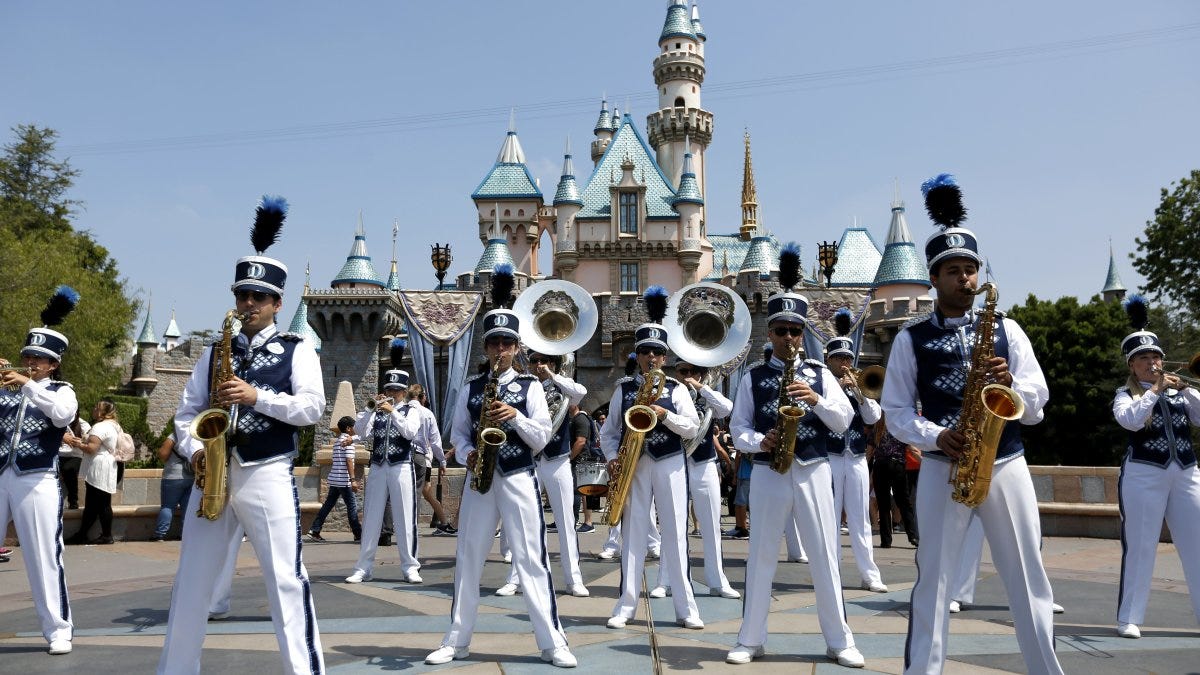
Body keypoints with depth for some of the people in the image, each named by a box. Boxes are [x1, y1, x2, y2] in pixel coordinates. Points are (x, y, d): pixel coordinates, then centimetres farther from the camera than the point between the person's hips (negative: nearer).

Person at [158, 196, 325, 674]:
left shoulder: (297, 350, 4)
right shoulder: (214, 353, 15)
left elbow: (312, 408, -7)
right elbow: (186, 413, 13)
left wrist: (257, 397, -17)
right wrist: (194, 451, -6)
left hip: (268, 475, -4)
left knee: (286, 581, -6)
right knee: (190, 583, 10)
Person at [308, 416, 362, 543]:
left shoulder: (337, 441, 16)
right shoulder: (349, 441, -11)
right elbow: (349, 461, -19)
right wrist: (353, 480, -21)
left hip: (334, 479, 9)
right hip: (344, 480, -8)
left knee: (328, 504, 11)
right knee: (352, 506, -2)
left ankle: (315, 530, 9)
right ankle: (358, 535, 2)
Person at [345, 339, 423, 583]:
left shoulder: (411, 411, 5)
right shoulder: (376, 413, 11)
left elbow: (410, 432, -14)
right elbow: (360, 431, -4)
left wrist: (393, 411, -19)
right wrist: (370, 408, -14)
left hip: (401, 469, -3)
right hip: (377, 468, 3)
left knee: (405, 518, -1)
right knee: (371, 518, 5)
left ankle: (410, 567, 5)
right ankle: (363, 568, 10)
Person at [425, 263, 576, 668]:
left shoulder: (531, 387, 1)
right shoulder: (471, 388, 9)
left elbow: (542, 439, -2)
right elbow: (457, 433, 13)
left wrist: (515, 418, -18)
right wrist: (468, 453, -7)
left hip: (519, 479, -3)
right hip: (479, 480, 3)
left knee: (532, 560, -4)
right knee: (468, 559, 7)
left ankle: (553, 643, 1)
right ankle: (457, 641, 18)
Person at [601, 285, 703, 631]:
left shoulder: (677, 389, 5)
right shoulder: (624, 388, 8)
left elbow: (692, 428, -2)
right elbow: (608, 431, 9)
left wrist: (665, 414, -16)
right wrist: (613, 457, -7)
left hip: (670, 463, -1)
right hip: (634, 464, 1)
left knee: (675, 533, -2)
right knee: (632, 532, 3)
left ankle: (685, 606, 3)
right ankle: (626, 604, 8)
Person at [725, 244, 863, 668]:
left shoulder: (820, 374, 6)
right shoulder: (753, 378, 4)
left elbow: (844, 421, 1)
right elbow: (738, 428, 2)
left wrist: (817, 400, -15)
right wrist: (759, 442, -17)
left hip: (813, 472, 1)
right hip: (768, 474, 0)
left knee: (825, 558, 4)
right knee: (761, 557, 5)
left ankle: (839, 642, 14)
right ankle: (751, 640, 15)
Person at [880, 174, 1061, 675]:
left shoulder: (1006, 330, 8)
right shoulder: (911, 339, 3)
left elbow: (1037, 406, 6)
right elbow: (896, 412, 2)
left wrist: (1010, 383, -15)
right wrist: (937, 437, -15)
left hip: (1007, 465, 2)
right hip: (942, 469, -2)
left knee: (1028, 580, 8)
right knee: (933, 581, 2)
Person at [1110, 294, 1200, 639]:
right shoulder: (1125, 394, 3)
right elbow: (1132, 420, -17)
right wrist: (1156, 389, -12)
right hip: (1144, 475, -4)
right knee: (1140, 546, -2)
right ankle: (1129, 618, 4)